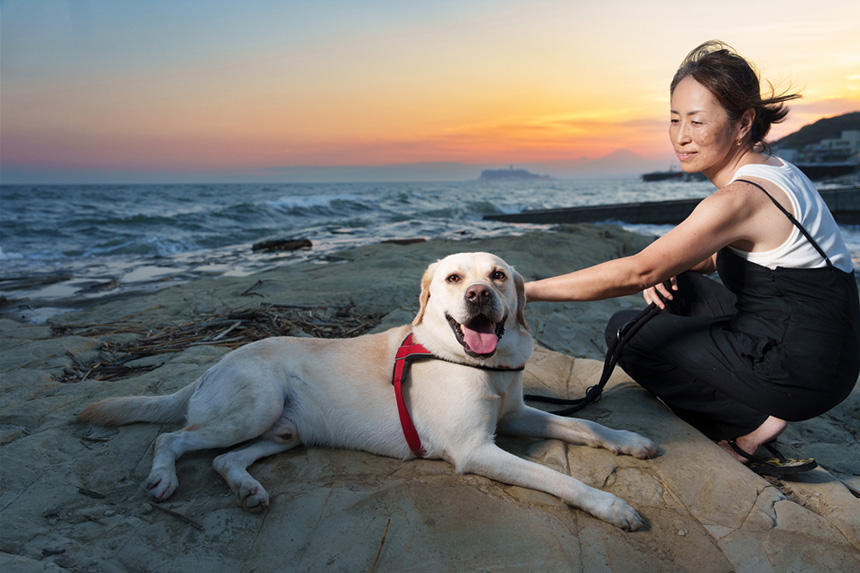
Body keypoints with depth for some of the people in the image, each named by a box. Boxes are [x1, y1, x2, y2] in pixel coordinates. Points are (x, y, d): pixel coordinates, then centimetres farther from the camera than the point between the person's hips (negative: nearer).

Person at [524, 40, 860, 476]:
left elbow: (636, 272, -29)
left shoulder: (741, 199, -24)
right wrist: (668, 266, -3)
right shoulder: (771, 170, 6)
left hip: (801, 370, -9)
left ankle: (752, 425, -1)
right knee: (670, 287, 16)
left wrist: (528, 290, -27)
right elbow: (728, 254, 18)